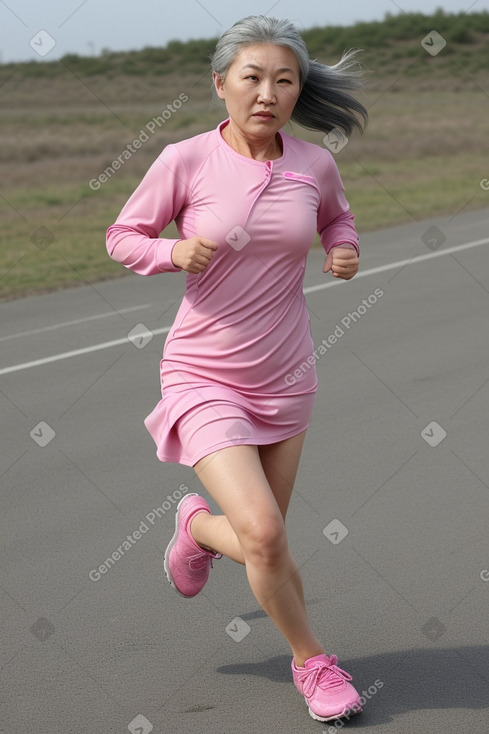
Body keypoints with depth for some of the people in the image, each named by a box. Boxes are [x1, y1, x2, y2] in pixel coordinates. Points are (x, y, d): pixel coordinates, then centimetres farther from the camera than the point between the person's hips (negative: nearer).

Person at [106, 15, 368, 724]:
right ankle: (311, 658, 9)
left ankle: (198, 526, 50)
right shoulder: (184, 162, -13)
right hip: (204, 378, -4)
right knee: (263, 535, -19)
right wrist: (176, 251, -20)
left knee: (262, 541, 14)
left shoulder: (315, 164, -4)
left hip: (285, 379, 4)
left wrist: (344, 250, -3)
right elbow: (123, 237, 0)